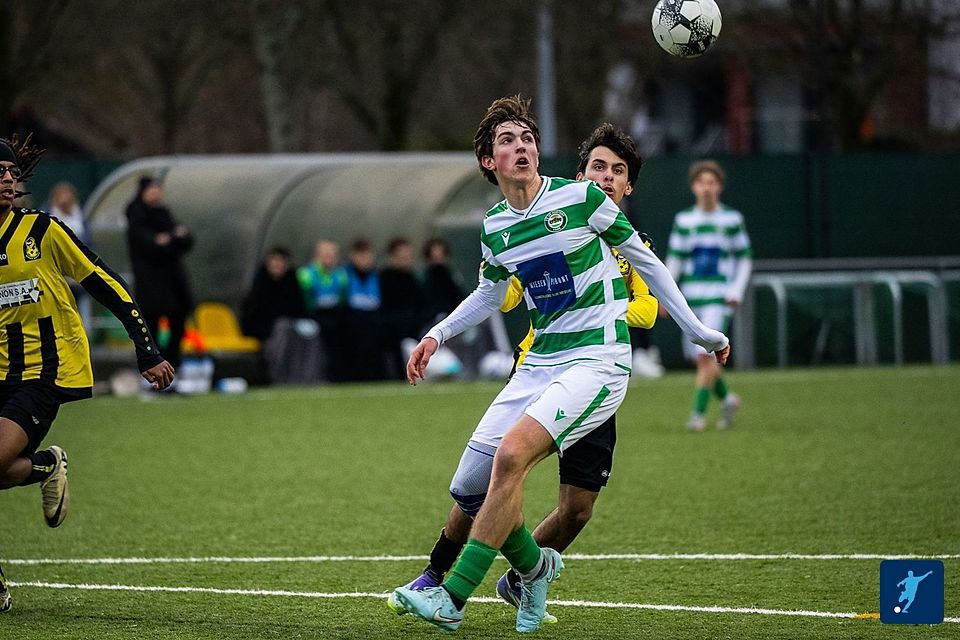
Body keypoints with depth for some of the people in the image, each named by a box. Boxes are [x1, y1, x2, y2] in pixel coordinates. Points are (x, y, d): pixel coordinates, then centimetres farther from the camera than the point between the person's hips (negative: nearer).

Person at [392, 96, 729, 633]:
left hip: (598, 361, -6)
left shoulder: (582, 197, -6)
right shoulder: (494, 226, 9)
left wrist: (700, 333, 9)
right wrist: (437, 335, 18)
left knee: (512, 454, -26)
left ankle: (453, 599, -23)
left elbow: (647, 263, 6)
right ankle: (534, 567, 25)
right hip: (539, 363, 6)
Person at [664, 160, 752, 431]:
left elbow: (743, 259, 8)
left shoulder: (732, 220, 2)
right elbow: (674, 259, 12)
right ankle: (726, 398, 29)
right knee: (697, 356, 5)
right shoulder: (684, 221, 8)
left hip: (719, 297, -3)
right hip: (691, 296, 3)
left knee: (706, 353, -17)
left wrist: (736, 291, -4)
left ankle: (699, 412, -11)